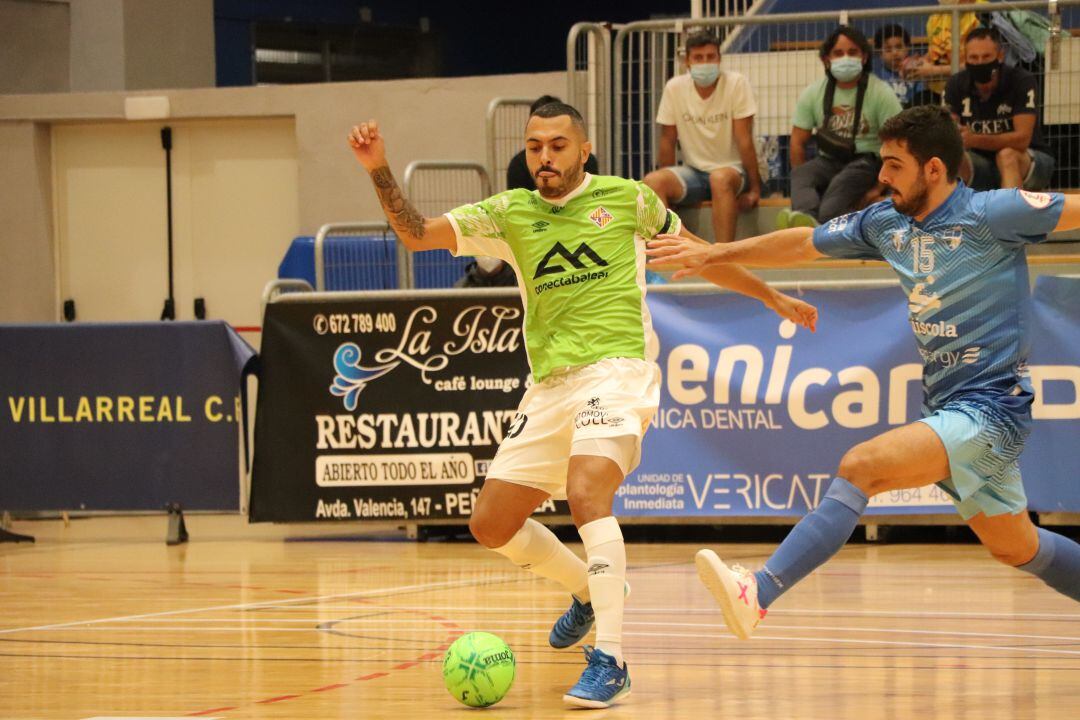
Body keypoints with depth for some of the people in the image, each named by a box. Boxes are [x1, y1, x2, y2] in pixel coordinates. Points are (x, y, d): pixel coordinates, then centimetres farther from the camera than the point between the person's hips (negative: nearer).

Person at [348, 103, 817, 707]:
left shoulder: (626, 199, 4)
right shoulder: (510, 213, 11)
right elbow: (417, 233, 4)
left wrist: (775, 299, 24)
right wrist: (380, 170, -11)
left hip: (617, 369, -6)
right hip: (550, 386, 6)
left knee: (586, 494, -29)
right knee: (492, 526, 6)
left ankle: (610, 661, -29)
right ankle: (590, 589, 33)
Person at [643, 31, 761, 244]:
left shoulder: (736, 83, -12)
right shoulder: (674, 88, -4)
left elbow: (744, 141, -14)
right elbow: (667, 142, 2)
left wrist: (754, 189, -15)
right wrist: (665, 186, 1)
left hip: (733, 171, -4)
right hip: (693, 172, 4)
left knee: (720, 178, -38)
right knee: (652, 181, -24)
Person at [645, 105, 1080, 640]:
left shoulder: (990, 214, -14)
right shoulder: (886, 223, 7)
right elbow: (803, 244, 18)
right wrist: (713, 255, 20)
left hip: (989, 408, -9)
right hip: (947, 408, 9)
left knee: (861, 466, -23)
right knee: (1016, 549, 16)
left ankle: (758, 594, -29)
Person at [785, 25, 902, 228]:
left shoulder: (880, 93, -2)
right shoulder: (813, 93, 9)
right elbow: (798, 142, 9)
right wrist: (803, 182, -1)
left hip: (866, 160, -4)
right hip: (828, 161, 4)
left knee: (842, 183, -37)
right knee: (800, 175, -30)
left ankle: (822, 225, -66)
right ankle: (808, 220, -61)